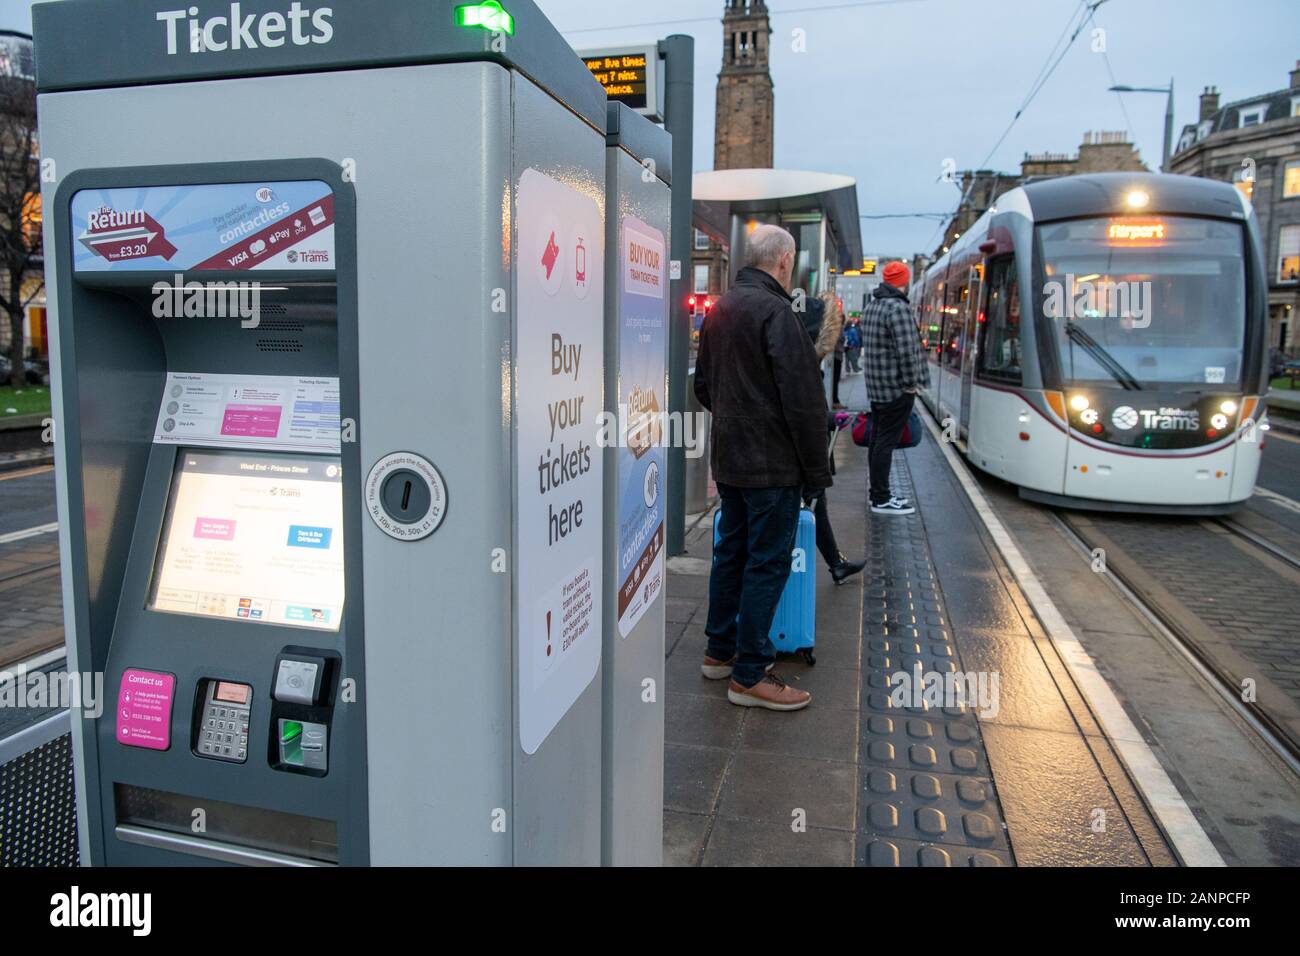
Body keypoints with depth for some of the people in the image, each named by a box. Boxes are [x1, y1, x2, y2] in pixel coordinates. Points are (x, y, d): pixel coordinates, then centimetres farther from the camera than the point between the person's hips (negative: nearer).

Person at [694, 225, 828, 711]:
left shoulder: (719, 309, 12)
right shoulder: (774, 311, -17)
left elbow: (703, 386, 21)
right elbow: (803, 400, -19)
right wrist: (817, 470, -13)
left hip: (728, 458, 9)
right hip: (772, 463, -9)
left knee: (731, 551, 17)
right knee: (767, 562, -2)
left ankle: (719, 651, 29)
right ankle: (749, 675, 5)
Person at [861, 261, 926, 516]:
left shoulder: (871, 306, 12)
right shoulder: (898, 307, -17)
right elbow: (907, 350, -24)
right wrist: (911, 383, -13)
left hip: (876, 386, 9)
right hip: (896, 388, -9)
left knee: (878, 439, 14)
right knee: (887, 442, -5)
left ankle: (878, 492, 23)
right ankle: (881, 500, 0)